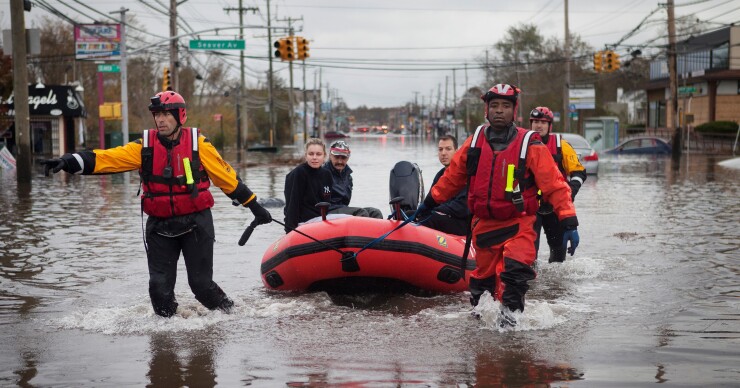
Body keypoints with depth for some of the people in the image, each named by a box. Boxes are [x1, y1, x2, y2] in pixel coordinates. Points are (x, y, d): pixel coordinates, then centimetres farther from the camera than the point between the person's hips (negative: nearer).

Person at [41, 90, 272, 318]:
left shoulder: (198, 144, -5)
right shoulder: (145, 146, -2)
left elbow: (227, 177, 2)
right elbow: (108, 158, -11)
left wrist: (254, 206, 6)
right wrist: (68, 163, -24)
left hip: (196, 223, -2)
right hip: (160, 226, 2)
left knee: (201, 284, 1)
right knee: (160, 287, 1)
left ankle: (230, 315, 26)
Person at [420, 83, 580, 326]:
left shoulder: (530, 145, -10)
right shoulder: (475, 142, 2)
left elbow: (554, 185, -12)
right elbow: (453, 176, 17)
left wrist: (569, 223, -18)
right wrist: (431, 201, 25)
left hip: (518, 222, -3)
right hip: (483, 223, 4)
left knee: (515, 269, -24)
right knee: (483, 276, 13)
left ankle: (510, 312, -9)